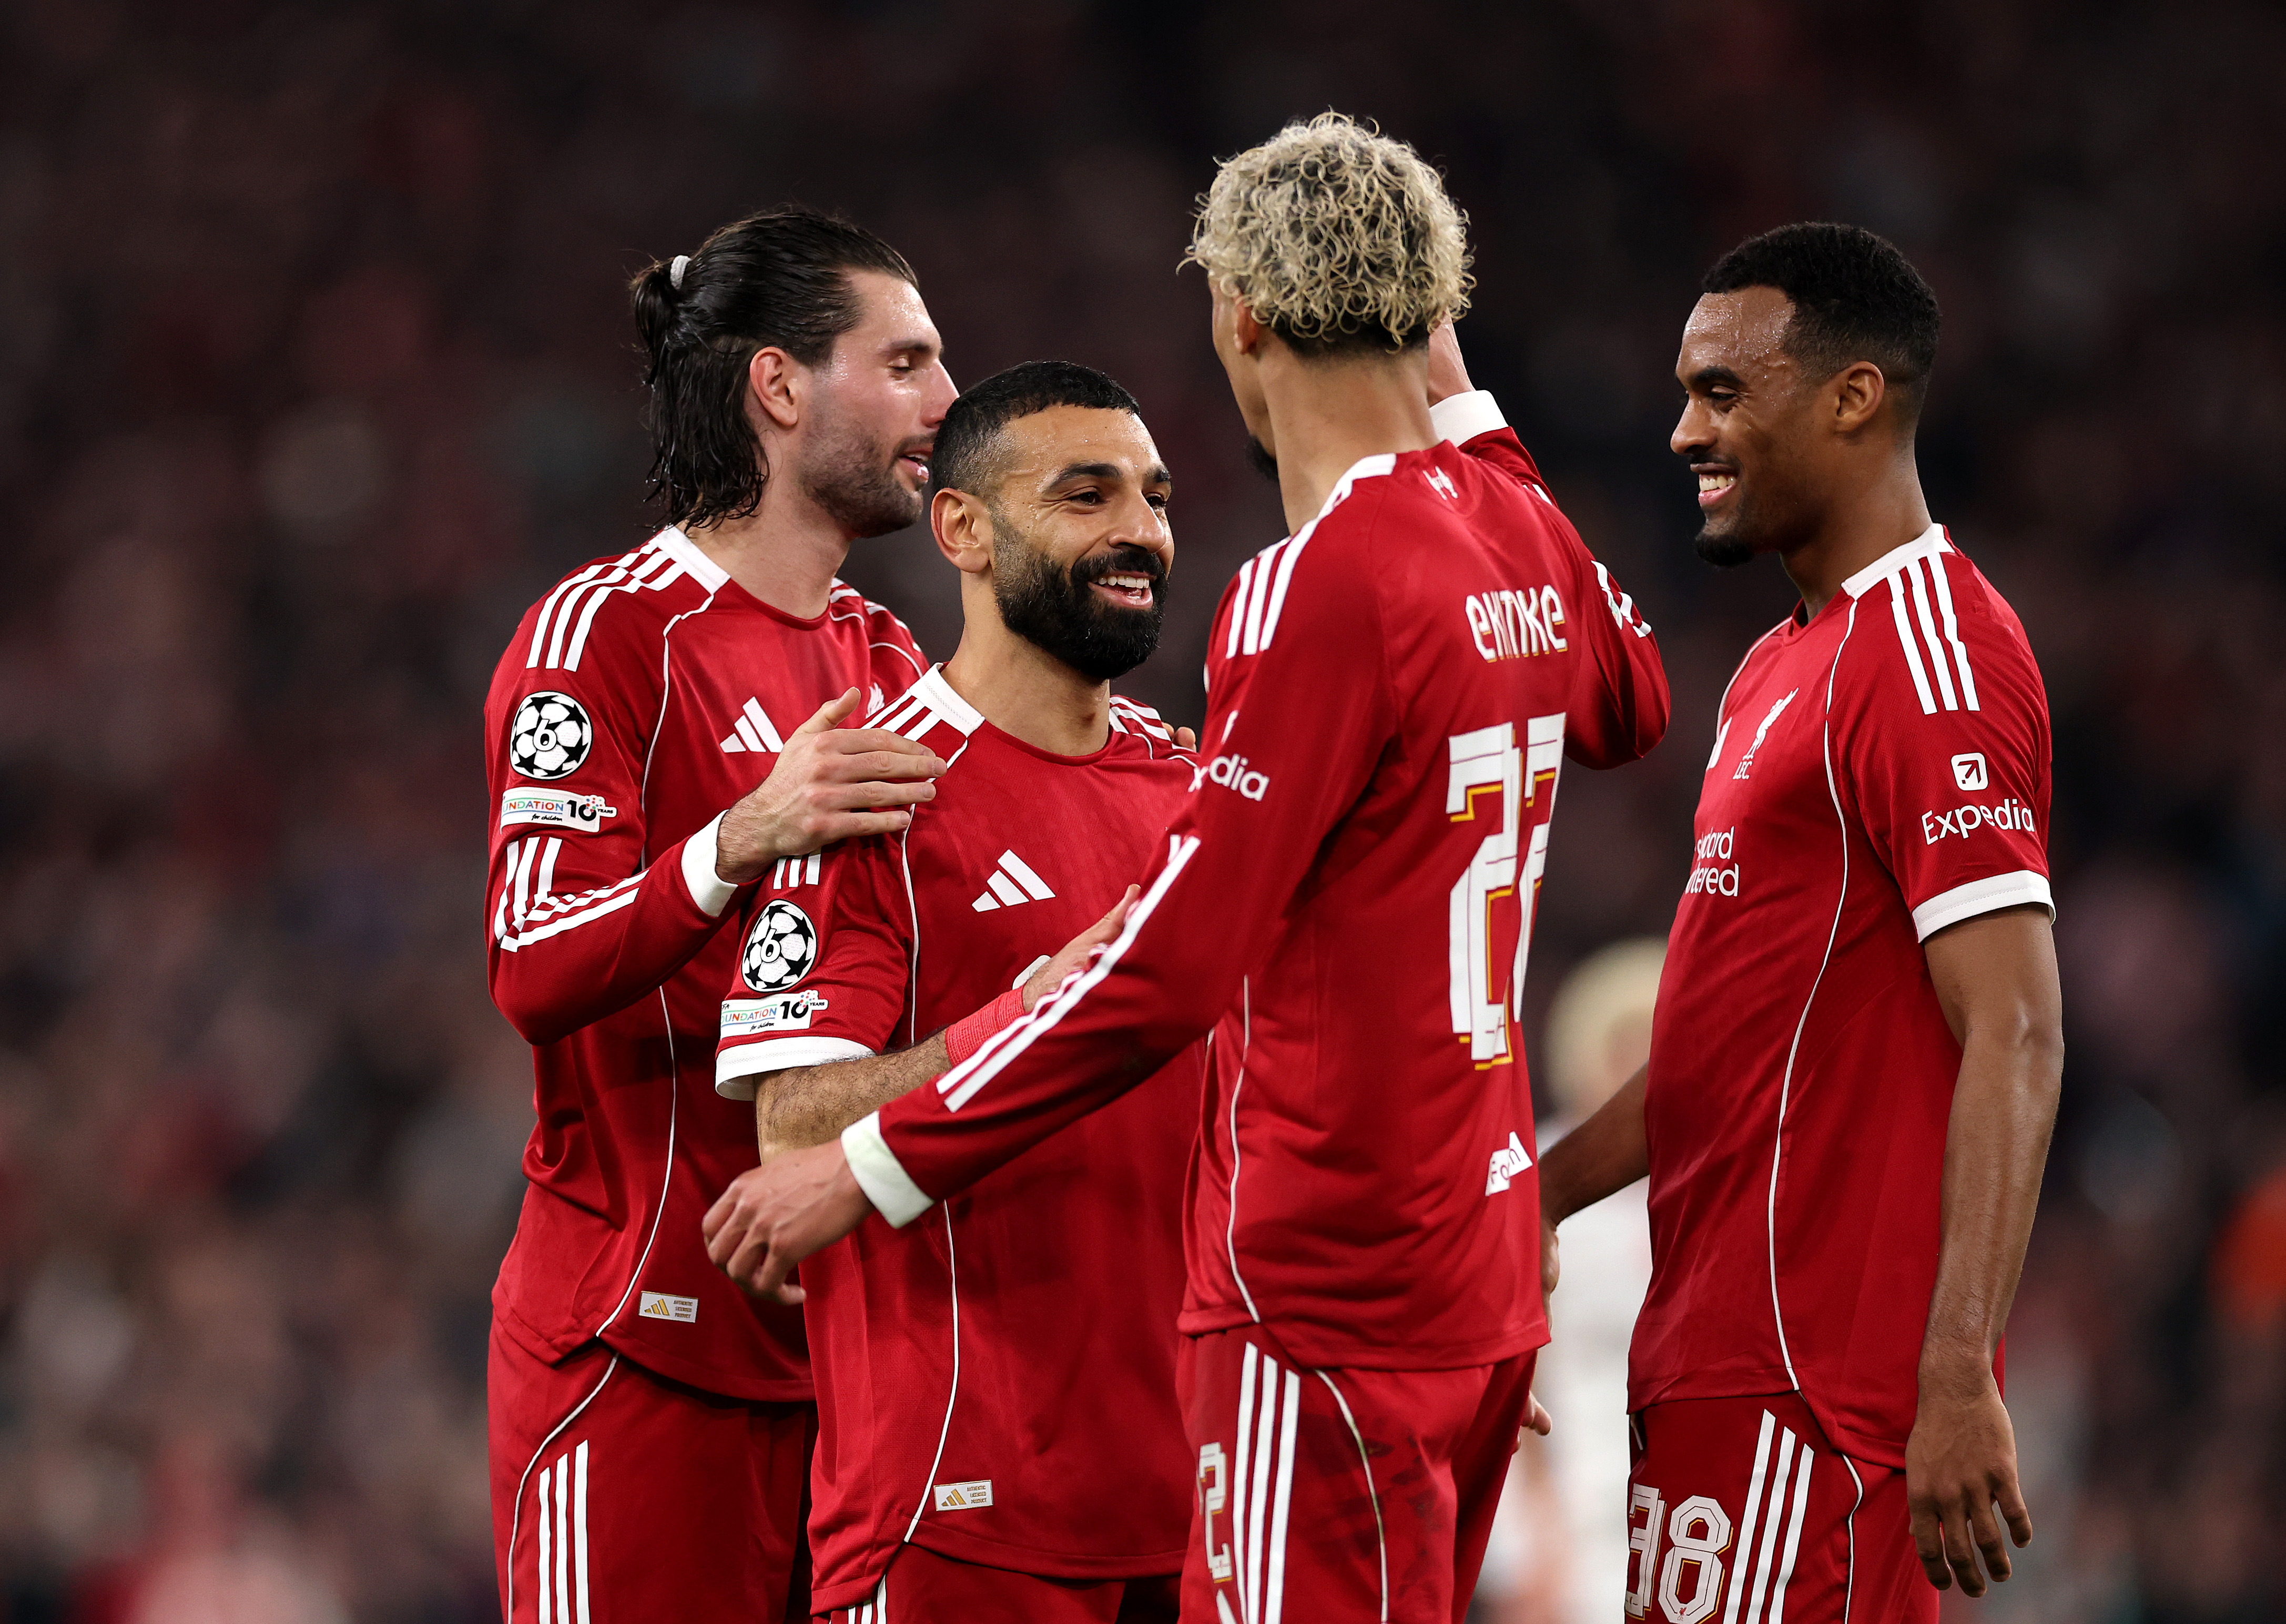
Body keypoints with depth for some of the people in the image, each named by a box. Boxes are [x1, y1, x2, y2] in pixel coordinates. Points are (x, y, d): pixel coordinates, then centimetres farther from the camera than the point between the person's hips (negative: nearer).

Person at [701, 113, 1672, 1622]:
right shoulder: (1517, 537, 8)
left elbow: (1171, 969, -19)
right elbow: (1635, 705, 34)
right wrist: (1463, 414, 30)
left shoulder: (1320, 590, -17)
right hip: (1483, 1277, 9)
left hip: (1330, 1301, -9)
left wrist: (879, 1164, -11)